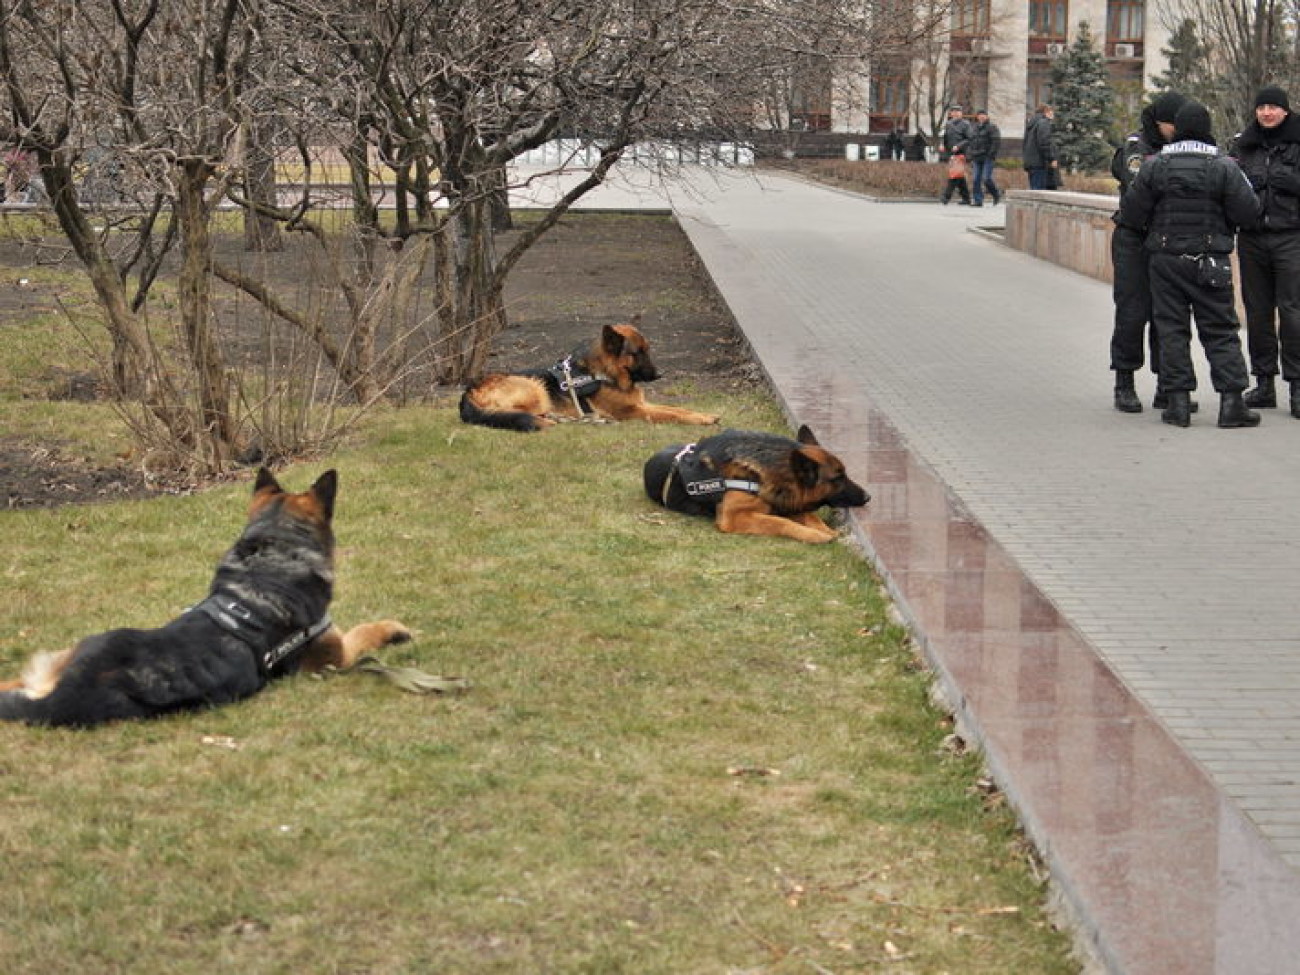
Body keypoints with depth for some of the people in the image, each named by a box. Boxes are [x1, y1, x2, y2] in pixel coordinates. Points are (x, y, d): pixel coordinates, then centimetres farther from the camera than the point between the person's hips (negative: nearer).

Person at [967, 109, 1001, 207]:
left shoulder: (992, 128, -2)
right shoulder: (974, 128, 18)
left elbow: (997, 142, -10)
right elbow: (970, 143, 25)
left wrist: (992, 154, -16)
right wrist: (969, 155, 15)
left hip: (988, 158, -6)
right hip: (976, 158, 6)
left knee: (986, 179, -12)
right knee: (976, 179, -1)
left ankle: (997, 194, 11)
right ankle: (977, 200, 3)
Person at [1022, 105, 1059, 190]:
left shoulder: (1032, 123, 22)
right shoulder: (1043, 123, -9)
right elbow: (1045, 143, -18)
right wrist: (1052, 159, -16)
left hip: (1029, 162, 10)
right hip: (1039, 163, -10)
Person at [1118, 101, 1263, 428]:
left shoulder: (1155, 165, -3)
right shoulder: (1224, 167, -6)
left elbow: (1131, 213, -1)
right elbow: (1249, 214, -7)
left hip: (1166, 259, 1)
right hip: (1211, 262, -1)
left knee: (1172, 329, 6)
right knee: (1221, 330, 5)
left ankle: (1179, 401, 3)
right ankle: (1231, 402, 0)